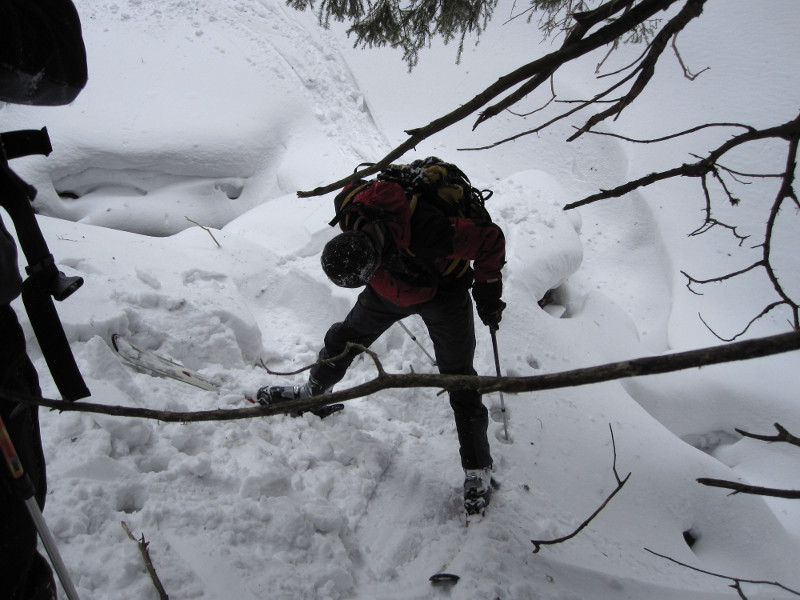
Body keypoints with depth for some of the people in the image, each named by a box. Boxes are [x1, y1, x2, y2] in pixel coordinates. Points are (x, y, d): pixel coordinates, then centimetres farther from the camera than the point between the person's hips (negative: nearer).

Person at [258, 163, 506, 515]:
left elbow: (491, 238, -30)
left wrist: (488, 294, -17)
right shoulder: (351, 211, -27)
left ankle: (477, 469, 13)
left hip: (443, 292, -5)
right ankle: (313, 393, 46)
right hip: (391, 286, 5)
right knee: (344, 338, 16)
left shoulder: (430, 233, -45)